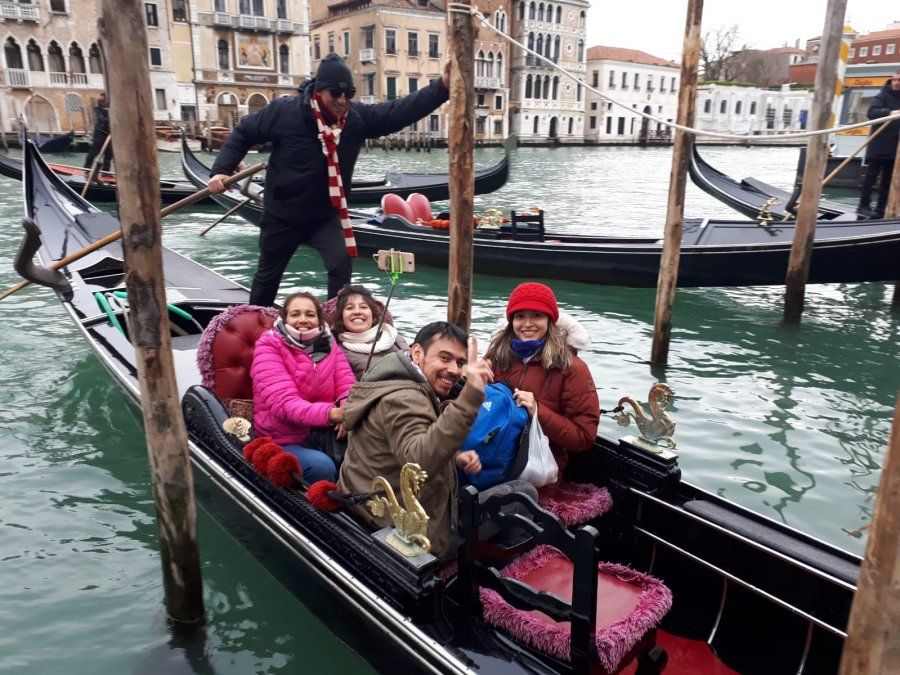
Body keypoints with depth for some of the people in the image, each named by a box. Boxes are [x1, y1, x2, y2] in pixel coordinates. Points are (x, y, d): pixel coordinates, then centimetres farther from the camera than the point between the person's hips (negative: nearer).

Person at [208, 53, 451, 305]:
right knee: (268, 274, 15)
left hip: (326, 215, 2)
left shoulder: (358, 117, -11)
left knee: (341, 264, -18)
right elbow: (243, 133, -7)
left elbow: (402, 109, -18)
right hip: (281, 214, -1)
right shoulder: (284, 111, -19)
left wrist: (442, 87, -31)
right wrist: (221, 169, -15)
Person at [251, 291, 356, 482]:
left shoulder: (328, 344, 9)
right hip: (283, 441, -4)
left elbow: (347, 386, -1)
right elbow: (283, 402, -20)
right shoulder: (269, 347, -6)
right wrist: (331, 413, -37)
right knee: (321, 465, -30)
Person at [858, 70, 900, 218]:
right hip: (878, 144, -5)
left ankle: (880, 209, 9)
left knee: (888, 179, 5)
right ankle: (864, 205, 0)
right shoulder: (882, 96, -2)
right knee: (871, 175, -5)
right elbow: (871, 112, -20)